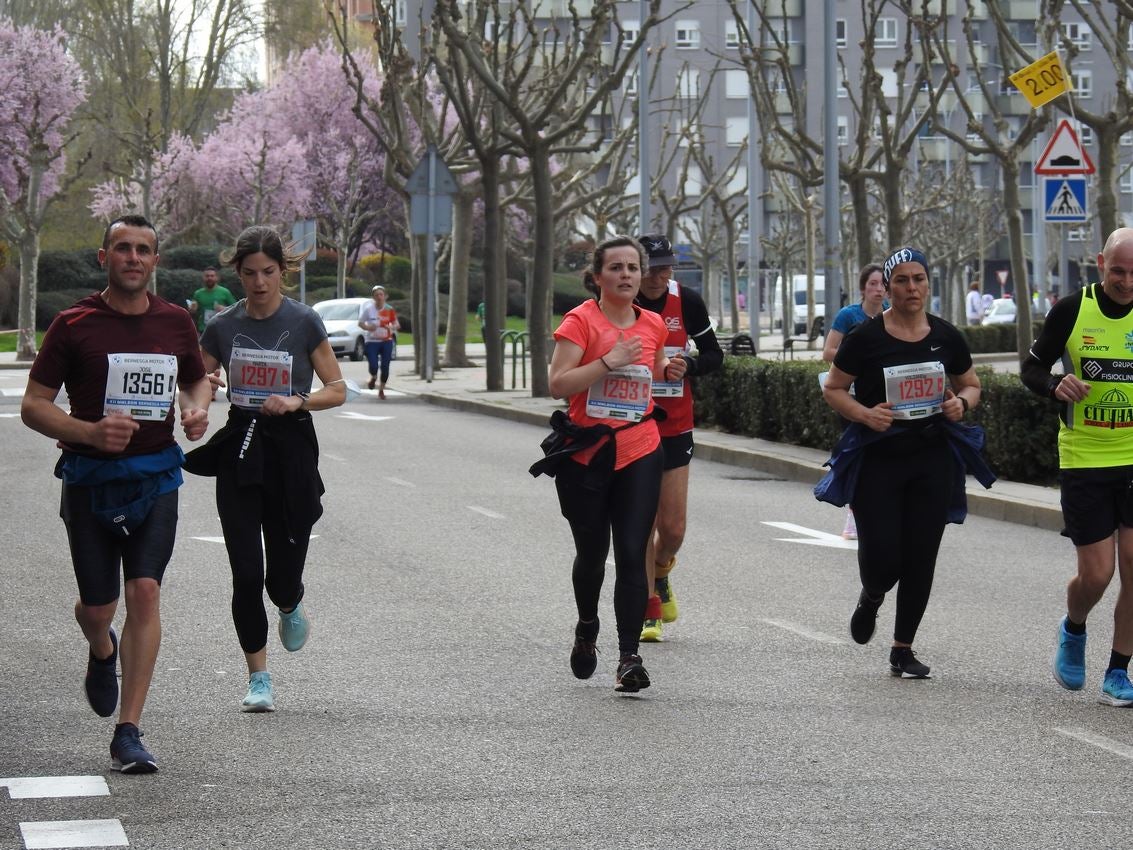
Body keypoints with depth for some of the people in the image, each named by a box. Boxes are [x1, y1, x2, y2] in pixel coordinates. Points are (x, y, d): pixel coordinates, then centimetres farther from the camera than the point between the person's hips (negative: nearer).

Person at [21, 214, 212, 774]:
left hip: (155, 478, 1)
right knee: (97, 606, 5)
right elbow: (33, 405, -4)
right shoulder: (74, 325, -5)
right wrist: (89, 431, -21)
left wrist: (197, 409, 0)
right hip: (91, 479, -1)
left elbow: (197, 379, 24)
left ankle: (128, 733, -8)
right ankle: (102, 652, 45)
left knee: (145, 592, -12)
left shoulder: (176, 323, 5)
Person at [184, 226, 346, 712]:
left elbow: (337, 390, 1)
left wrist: (298, 401, -16)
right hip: (239, 449, 2)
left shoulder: (304, 322, -3)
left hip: (291, 449, -2)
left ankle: (291, 607, 39)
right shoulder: (223, 327, 3)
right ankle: (258, 679, 8)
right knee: (246, 575, -4)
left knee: (283, 577, 1)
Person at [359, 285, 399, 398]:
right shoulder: (368, 309, -3)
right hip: (372, 342, -1)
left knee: (385, 366, -3)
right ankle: (373, 377, 24)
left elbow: (397, 325, 5)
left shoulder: (389, 310, -1)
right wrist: (368, 327, -16)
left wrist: (392, 327, -18)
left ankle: (381, 390, 16)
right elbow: (360, 323, 4)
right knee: (373, 366, -14)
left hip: (386, 342, 1)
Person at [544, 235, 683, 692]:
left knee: (632, 555, -7)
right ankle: (586, 629, 39)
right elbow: (558, 383, -17)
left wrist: (669, 372, 5)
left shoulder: (654, 325, 8)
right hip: (586, 454, -2)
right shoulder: (581, 320, -7)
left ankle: (629, 658, -7)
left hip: (639, 453, 2)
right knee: (591, 553, 12)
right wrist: (609, 361, -24)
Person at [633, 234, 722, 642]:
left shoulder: (687, 302, -3)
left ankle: (660, 577, 35)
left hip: (675, 427, 2)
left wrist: (689, 364, -15)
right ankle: (649, 612, 9)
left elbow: (714, 356, 5)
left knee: (673, 527, 2)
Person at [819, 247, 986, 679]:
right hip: (876, 460, -3)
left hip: (932, 460, 3)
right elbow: (832, 389, 1)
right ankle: (870, 600, 30)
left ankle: (903, 649, 17)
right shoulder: (866, 337, -6)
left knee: (920, 559, 3)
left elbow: (971, 385, 18)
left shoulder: (946, 337, 3)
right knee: (881, 558, -8)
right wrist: (865, 413, -16)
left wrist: (961, 403, -5)